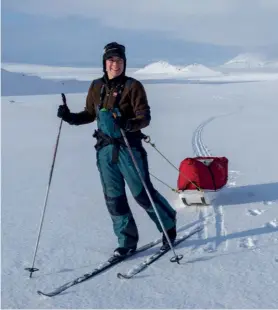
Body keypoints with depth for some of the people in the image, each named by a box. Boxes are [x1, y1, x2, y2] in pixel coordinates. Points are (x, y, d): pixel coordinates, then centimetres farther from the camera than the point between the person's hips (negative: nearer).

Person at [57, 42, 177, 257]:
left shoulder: (133, 86, -6)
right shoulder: (97, 87, 9)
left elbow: (145, 117, -12)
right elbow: (90, 114, 19)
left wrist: (130, 124, -31)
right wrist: (70, 117, 3)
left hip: (129, 147, -5)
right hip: (105, 149, 5)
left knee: (142, 193, 0)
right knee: (113, 197, 7)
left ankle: (169, 224, 26)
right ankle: (127, 241, 20)